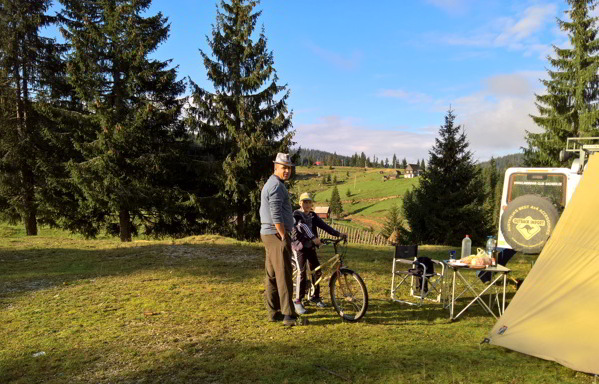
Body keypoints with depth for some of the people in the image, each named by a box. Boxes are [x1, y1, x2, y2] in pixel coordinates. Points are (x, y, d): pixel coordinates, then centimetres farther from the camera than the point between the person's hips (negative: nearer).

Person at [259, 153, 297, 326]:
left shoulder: (269, 184, 19)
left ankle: (274, 312, 19)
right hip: (277, 234, -10)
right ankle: (289, 315, -6)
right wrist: (284, 238, -19)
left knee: (272, 275, 12)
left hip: (268, 234, 10)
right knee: (284, 275, -9)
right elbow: (276, 215, -22)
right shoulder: (276, 185, -14)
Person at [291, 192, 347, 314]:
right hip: (300, 247, -6)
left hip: (311, 247, 6)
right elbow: (303, 226, -25)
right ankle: (298, 301, -7)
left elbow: (324, 226, -3)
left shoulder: (313, 216, 8)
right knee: (302, 272, -15)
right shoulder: (296, 215, -8)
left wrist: (339, 234, -16)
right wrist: (313, 238, -40)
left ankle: (315, 297, 22)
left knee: (317, 271, 5)